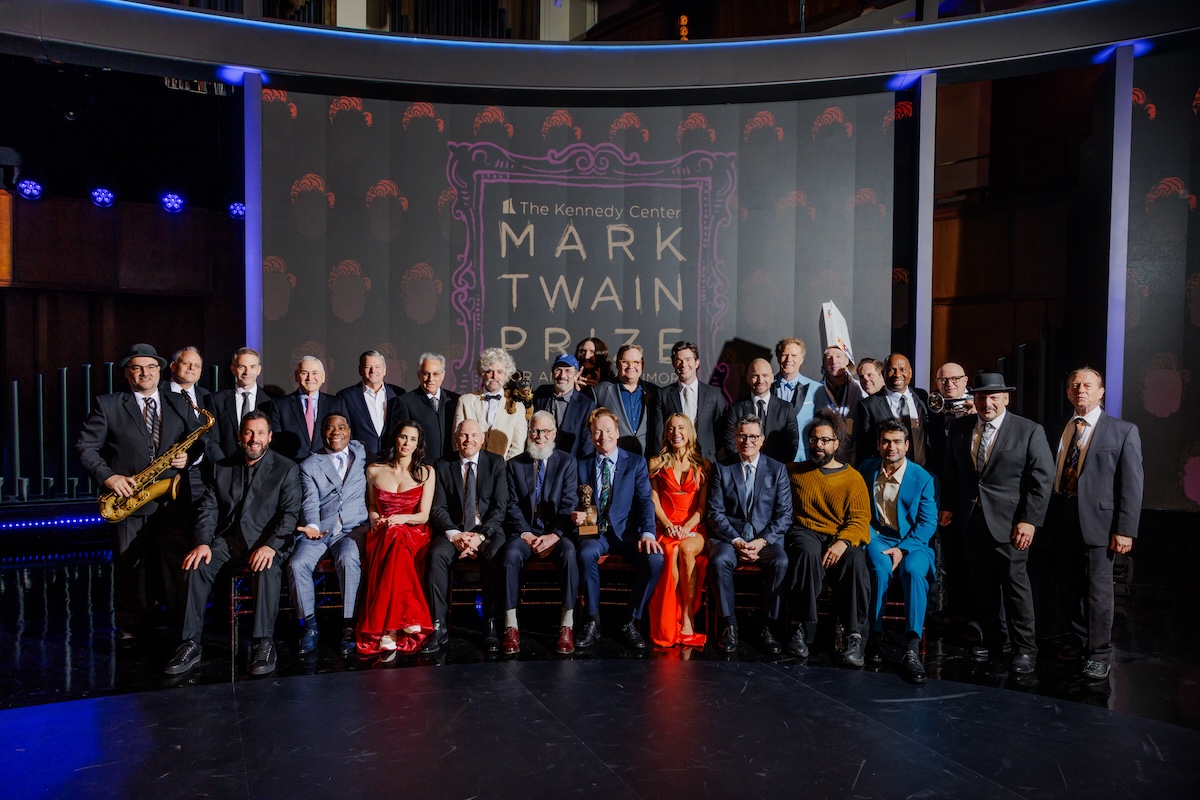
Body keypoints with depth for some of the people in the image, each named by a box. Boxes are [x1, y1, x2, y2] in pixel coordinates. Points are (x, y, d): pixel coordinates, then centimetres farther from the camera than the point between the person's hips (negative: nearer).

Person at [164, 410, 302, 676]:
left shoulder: (286, 468, 0)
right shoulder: (222, 467, 12)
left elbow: (290, 513, -8)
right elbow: (208, 508, 7)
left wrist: (271, 545, -24)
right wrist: (203, 543, -12)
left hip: (266, 540, -3)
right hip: (227, 539, 4)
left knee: (267, 568, -35)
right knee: (198, 564, -25)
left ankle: (264, 644, -29)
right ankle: (190, 644, -19)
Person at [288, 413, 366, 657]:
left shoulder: (360, 453, 17)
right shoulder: (310, 465, 12)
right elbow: (310, 503, -1)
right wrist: (311, 526, -20)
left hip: (353, 529, -1)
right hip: (319, 529, 1)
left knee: (348, 559, -32)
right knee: (297, 564, -25)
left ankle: (348, 625, -23)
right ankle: (310, 624, -8)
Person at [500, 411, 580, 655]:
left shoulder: (568, 462, 6)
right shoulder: (515, 464, 11)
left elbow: (569, 504, -2)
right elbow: (513, 505, 4)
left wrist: (554, 535, -15)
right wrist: (526, 534, -11)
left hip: (557, 532, -1)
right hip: (525, 531, 1)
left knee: (569, 553, -33)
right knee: (510, 554, -31)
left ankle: (567, 626, -27)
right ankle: (511, 627, -26)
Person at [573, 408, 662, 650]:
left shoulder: (636, 464, 7)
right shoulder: (582, 466, 14)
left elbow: (645, 502, -3)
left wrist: (647, 533, -21)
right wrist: (574, 515, -11)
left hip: (627, 533, 0)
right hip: (594, 533, 1)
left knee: (655, 559, -30)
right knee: (586, 554, -35)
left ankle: (631, 623, -12)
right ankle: (592, 621, -17)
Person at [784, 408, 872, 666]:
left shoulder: (853, 478, 10)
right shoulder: (795, 472, 18)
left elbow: (859, 519, 0)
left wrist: (843, 542, -19)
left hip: (841, 539, 0)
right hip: (805, 533, 0)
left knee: (855, 559, -34)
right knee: (808, 552, -36)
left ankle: (854, 636, -26)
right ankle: (803, 627, -28)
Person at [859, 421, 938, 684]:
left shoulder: (923, 478, -2)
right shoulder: (867, 469, 6)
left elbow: (928, 522, -4)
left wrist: (902, 548, -17)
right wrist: (871, 539, -5)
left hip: (913, 543, -1)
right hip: (878, 538, 1)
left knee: (913, 570, -35)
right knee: (881, 567, -34)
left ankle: (912, 650, -34)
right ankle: (874, 635, -20)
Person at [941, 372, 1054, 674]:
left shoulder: (1030, 431, -4)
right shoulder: (960, 428, 7)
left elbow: (1042, 479, -7)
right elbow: (950, 471, 14)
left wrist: (1029, 520, -12)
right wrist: (948, 506, 7)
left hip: (1008, 522, -4)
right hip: (971, 520, 4)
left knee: (1015, 583, 2)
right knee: (982, 584, 10)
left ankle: (1024, 648, 13)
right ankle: (994, 641, 23)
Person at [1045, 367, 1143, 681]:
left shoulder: (1124, 431, -3)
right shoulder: (1057, 429, 9)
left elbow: (1132, 484, -7)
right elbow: (1047, 474, 8)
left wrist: (1125, 530, -12)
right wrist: (1046, 517, 3)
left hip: (1097, 521, -4)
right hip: (1062, 521, 5)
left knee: (1098, 590, 1)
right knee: (1069, 587, 14)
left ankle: (1099, 655, 15)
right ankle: (1081, 640, 32)